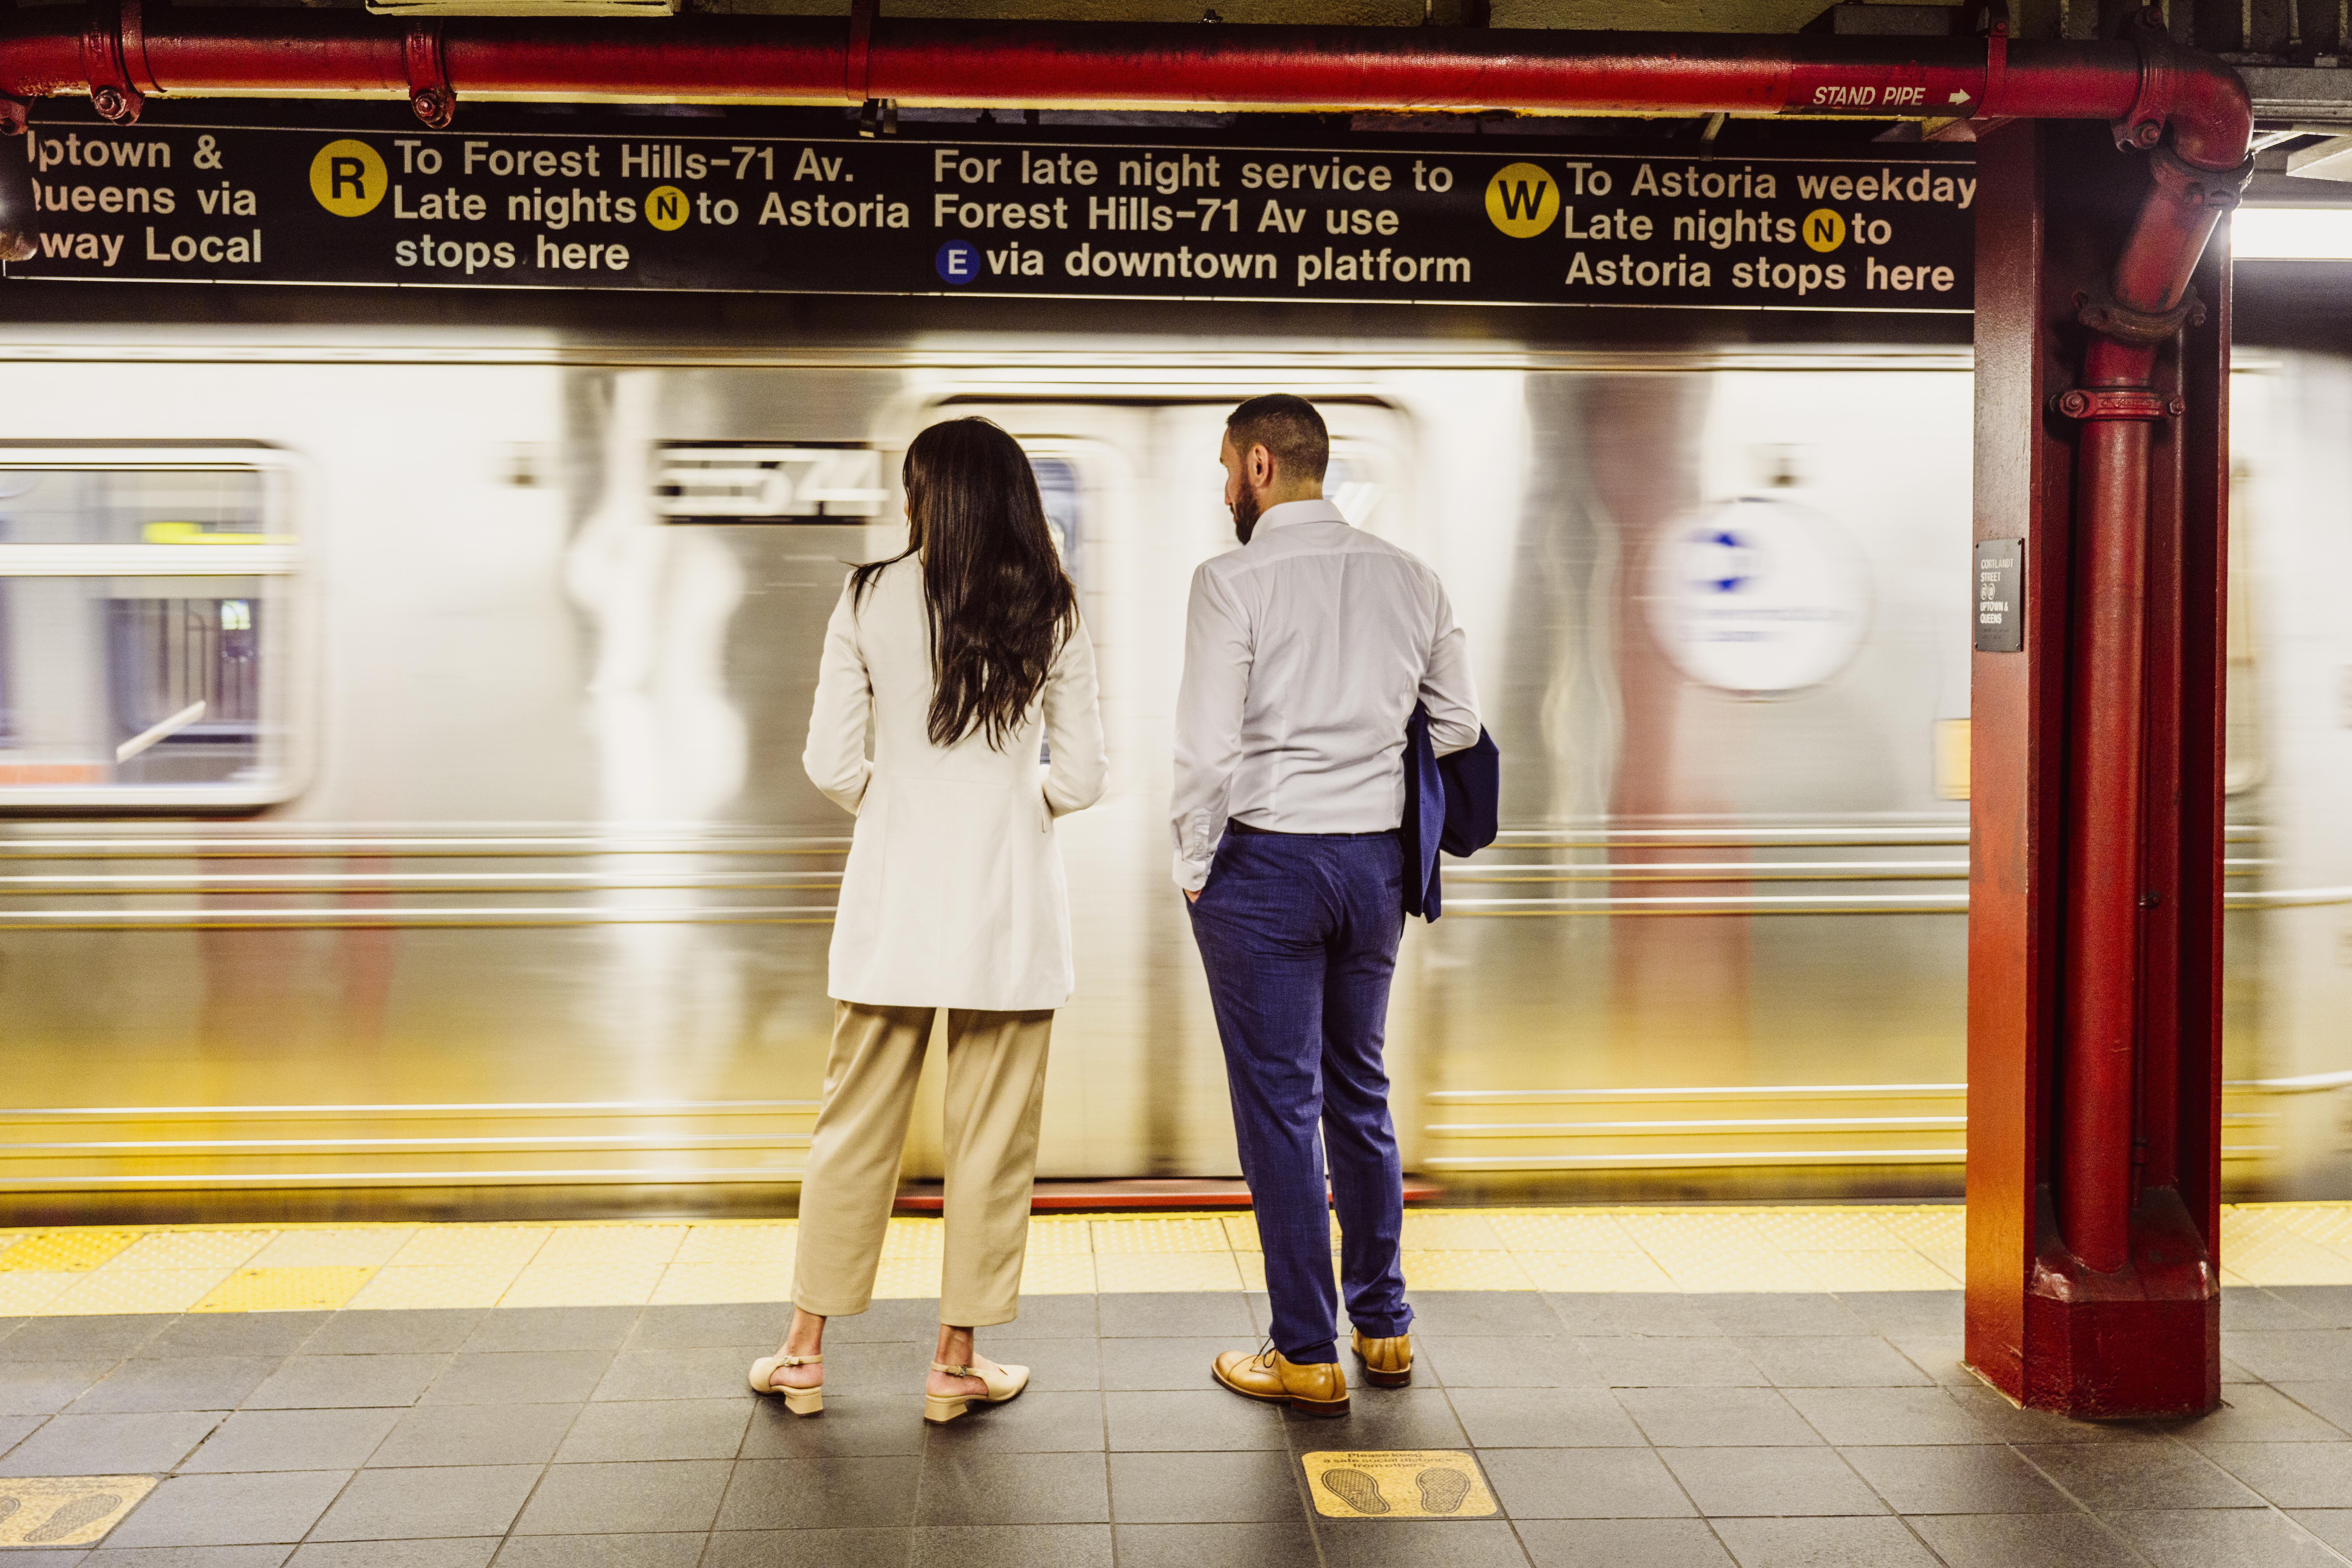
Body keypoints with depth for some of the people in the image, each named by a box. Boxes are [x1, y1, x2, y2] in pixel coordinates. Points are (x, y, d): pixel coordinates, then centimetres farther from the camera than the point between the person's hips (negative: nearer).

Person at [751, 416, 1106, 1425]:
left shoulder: (870, 601, -2)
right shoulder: (1051, 613, 0)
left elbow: (830, 763, -3)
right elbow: (1080, 779, -2)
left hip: (895, 896, 1)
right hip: (1010, 901, 0)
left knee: (855, 1125, 11)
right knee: (991, 1137, 8)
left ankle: (806, 1350, 22)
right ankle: (957, 1361, 17)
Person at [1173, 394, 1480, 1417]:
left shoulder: (1235, 579, -11)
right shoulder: (1409, 579, 6)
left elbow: (1209, 744, -15)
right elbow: (1457, 725, 10)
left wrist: (1193, 863, -4)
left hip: (1265, 863, -5)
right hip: (1375, 862, 6)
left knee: (1280, 1105, 3)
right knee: (1360, 1094, 18)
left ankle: (1308, 1358, 12)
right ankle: (1384, 1328, 29)